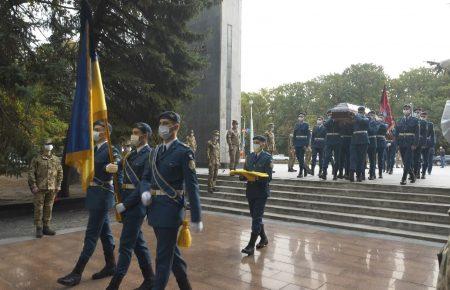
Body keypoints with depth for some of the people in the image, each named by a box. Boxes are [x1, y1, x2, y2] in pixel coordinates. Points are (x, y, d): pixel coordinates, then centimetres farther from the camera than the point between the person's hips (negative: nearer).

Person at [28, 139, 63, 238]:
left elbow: (60, 173, 12)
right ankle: (39, 229, 8)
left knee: (48, 208, 8)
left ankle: (46, 227, 17)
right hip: (39, 188, -3)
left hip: (52, 188, 3)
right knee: (38, 208, 0)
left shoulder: (56, 160, 9)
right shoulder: (36, 160, -1)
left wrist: (58, 185, 6)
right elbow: (31, 173, -4)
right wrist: (33, 186, -10)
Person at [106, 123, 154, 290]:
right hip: (124, 200, 8)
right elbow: (119, 167, 25)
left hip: (136, 203, -8)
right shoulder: (132, 153, 11)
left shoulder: (149, 156, -13)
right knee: (138, 240, 15)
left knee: (126, 244, -1)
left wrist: (125, 204, -17)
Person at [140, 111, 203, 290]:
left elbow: (192, 186, -13)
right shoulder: (154, 152, 12)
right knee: (171, 250, 20)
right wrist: (145, 191, -9)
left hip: (170, 208, -8)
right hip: (154, 207, 8)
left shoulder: (184, 152, -10)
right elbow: (145, 177, 15)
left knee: (163, 256, 0)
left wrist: (196, 218, -14)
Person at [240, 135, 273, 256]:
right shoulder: (249, 157, 12)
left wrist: (256, 177, -27)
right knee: (255, 217, 14)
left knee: (256, 218, -6)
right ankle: (264, 238, 32)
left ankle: (251, 246, -3)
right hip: (250, 191, 6)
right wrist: (242, 175, -10)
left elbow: (268, 177, -12)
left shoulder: (267, 158, -6)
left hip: (261, 192, -6)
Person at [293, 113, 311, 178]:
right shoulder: (296, 125, 12)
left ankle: (301, 173, 2)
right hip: (297, 144, 5)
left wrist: (306, 144, -13)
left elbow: (309, 135, -6)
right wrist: (293, 143, 7)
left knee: (301, 157, -5)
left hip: (303, 144, -5)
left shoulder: (306, 125, -2)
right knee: (298, 157, 7)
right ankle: (304, 168, 27)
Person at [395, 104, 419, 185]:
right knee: (405, 161, 9)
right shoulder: (399, 121, 10)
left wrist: (415, 144, -11)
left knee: (407, 161, -9)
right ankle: (412, 176, 25)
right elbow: (396, 133, 11)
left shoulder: (415, 120, 1)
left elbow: (417, 133, -3)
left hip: (410, 143, -4)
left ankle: (404, 179, -9)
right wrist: (397, 143, 3)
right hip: (401, 143, 4)